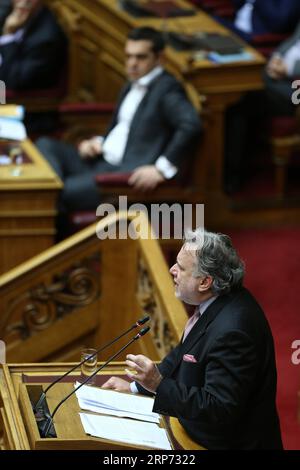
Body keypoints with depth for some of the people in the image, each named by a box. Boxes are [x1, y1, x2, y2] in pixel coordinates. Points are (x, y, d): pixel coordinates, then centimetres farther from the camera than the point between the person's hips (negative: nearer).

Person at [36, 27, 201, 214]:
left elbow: (191, 125, -24)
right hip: (102, 161, 10)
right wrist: (98, 142, 9)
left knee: (69, 191, -28)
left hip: (130, 172, -10)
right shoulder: (132, 87, 20)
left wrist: (162, 169, -26)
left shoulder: (167, 88, -9)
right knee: (45, 145, -4)